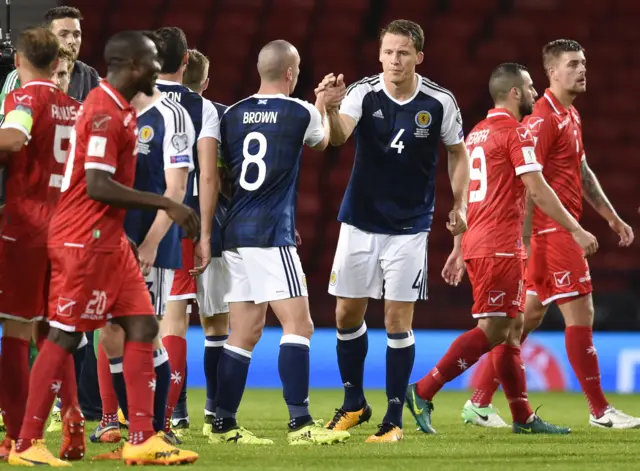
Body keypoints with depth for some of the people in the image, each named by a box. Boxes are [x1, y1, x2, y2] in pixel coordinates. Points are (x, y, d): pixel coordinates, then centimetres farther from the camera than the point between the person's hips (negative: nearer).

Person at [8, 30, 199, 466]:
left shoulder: (118, 110, 14)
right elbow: (97, 186, -23)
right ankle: (27, 444, -1)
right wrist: (166, 205, -20)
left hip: (108, 240, 10)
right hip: (84, 241, -10)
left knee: (142, 326, 5)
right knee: (65, 335, -6)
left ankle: (142, 440, 3)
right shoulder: (104, 112, -17)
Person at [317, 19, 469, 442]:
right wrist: (330, 109, -49)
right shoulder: (364, 93, -11)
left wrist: (460, 205, -2)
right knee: (347, 315, 7)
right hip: (360, 222, 1)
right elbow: (339, 136, -28)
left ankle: (394, 419, 5)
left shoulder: (440, 102, -9)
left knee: (398, 320, -4)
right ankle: (354, 404, 26)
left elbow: (458, 152, 7)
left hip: (409, 228, -1)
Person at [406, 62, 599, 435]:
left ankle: (523, 417, 12)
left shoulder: (477, 134, 17)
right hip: (500, 246, -9)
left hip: (477, 243, 9)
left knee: (513, 328, 11)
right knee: (492, 330, -9)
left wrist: (459, 250, 24)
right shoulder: (517, 132, -9)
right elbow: (537, 190, -14)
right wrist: (576, 230, -10)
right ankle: (423, 392, -14)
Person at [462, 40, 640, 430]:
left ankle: (480, 403, 12)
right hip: (551, 231, -10)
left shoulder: (571, 116, 16)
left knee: (529, 317, 10)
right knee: (581, 314, -5)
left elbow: (583, 173, 27)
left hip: (561, 231, 10)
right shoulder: (544, 118, -14)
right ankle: (600, 411, 1)